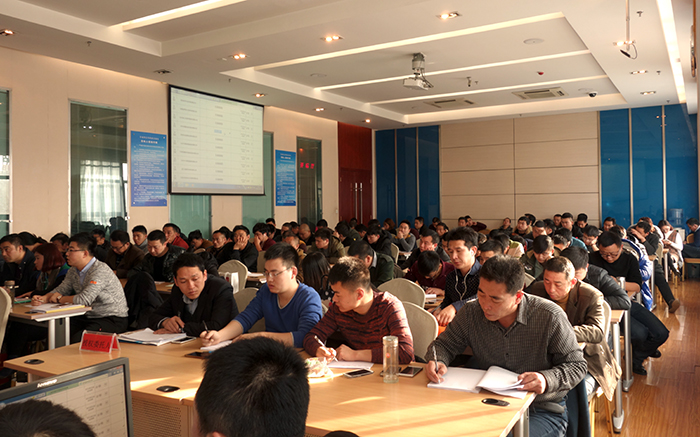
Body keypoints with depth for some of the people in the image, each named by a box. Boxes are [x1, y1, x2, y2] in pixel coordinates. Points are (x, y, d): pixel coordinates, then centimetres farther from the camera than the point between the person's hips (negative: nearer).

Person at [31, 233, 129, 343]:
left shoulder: (100, 270, -20)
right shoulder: (73, 271, 9)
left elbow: (84, 299, -25)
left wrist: (60, 299, -8)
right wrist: (43, 299, -7)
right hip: (89, 317, 8)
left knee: (77, 338, -28)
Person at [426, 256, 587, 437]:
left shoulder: (550, 317, -14)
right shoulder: (472, 312, -4)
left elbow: (577, 366, -6)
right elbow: (444, 344, 7)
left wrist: (547, 379, -26)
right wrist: (438, 361, -17)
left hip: (543, 411, -2)